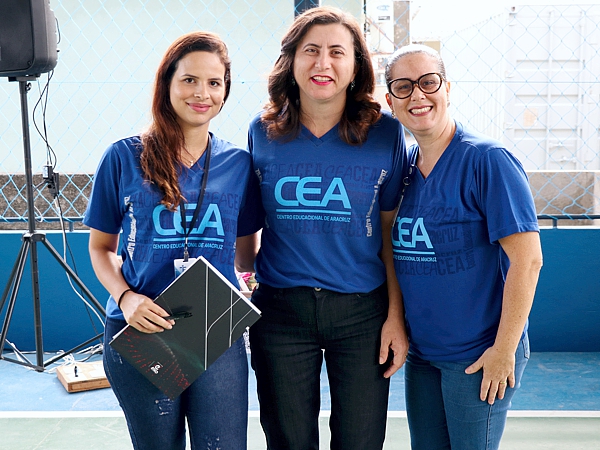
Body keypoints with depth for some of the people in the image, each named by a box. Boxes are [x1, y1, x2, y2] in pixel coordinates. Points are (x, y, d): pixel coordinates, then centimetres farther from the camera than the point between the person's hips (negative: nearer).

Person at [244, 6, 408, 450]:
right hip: (280, 310, 1)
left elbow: (391, 231, -1)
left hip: (362, 312, -1)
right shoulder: (263, 132, 0)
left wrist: (396, 316, -3)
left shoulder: (385, 133, -4)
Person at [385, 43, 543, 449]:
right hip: (421, 353, 6)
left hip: (478, 355, -6)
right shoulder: (404, 165, 5)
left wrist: (504, 350, -17)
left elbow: (527, 259, -17)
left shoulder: (486, 158, -14)